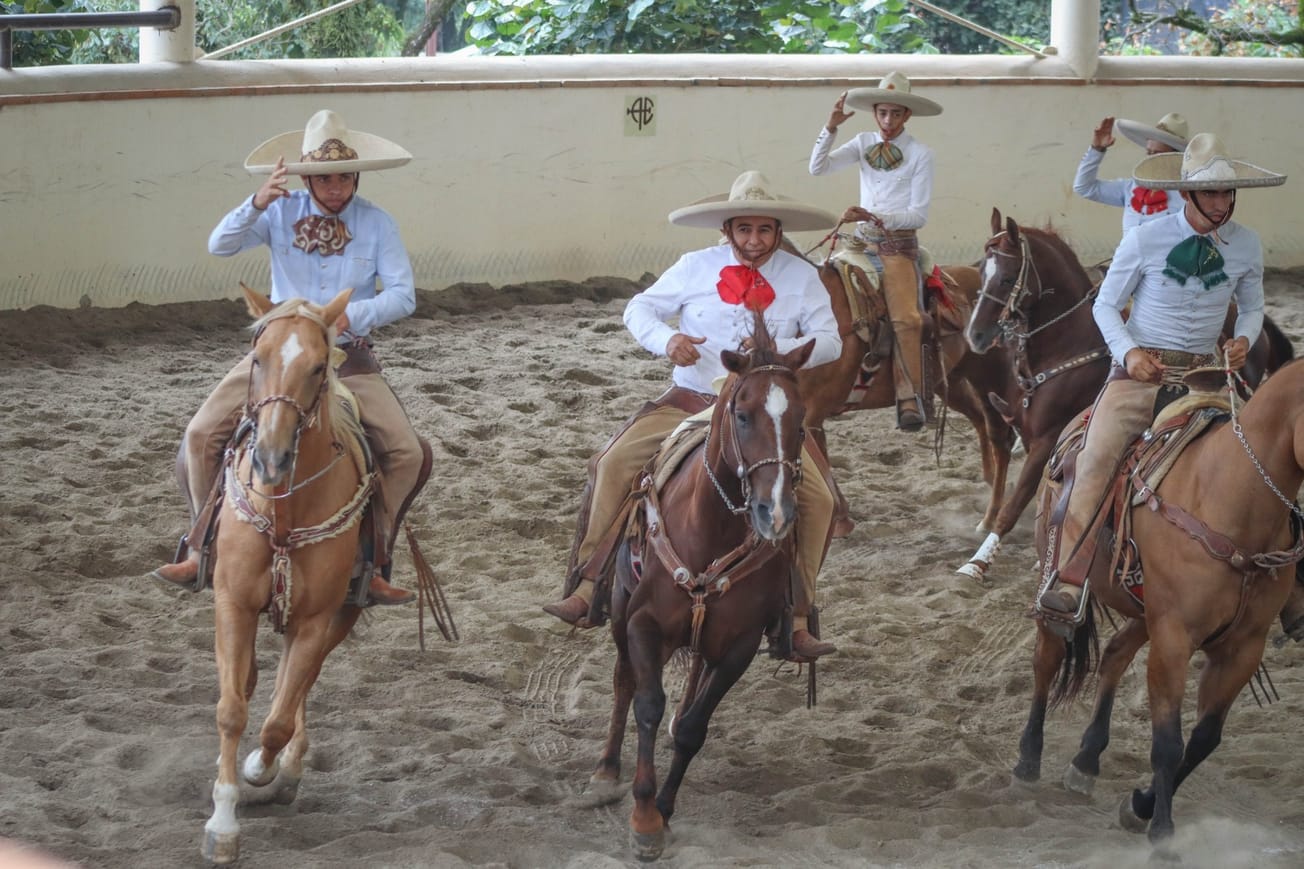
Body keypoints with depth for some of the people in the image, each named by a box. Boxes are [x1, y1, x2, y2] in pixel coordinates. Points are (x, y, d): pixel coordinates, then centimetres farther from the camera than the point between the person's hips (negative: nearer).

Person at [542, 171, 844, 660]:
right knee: (613, 464, -21)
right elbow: (639, 308, 7)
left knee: (816, 499, -17)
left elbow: (830, 341, -3)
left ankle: (797, 620, -7)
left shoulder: (802, 278, 3)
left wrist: (778, 349, -22)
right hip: (688, 402, 0)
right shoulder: (695, 268, 3)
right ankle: (587, 588, -19)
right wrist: (665, 339, -15)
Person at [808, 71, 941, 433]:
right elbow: (818, 167, 0)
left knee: (906, 317, -24)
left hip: (898, 246, -5)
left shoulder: (920, 154, -2)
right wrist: (831, 127, -13)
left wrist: (875, 218, -19)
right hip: (862, 242, 5)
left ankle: (910, 399, -20)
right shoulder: (864, 144, 10)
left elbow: (919, 214, -7)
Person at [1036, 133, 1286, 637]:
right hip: (1141, 369, -3)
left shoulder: (1245, 246, 2)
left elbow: (1252, 308, 17)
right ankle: (1066, 583, -24)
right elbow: (1106, 306, 3)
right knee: (1098, 454, -22)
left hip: (1205, 372, 3)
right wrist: (1129, 353, -14)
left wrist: (1243, 339, -6)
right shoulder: (1144, 241, -6)